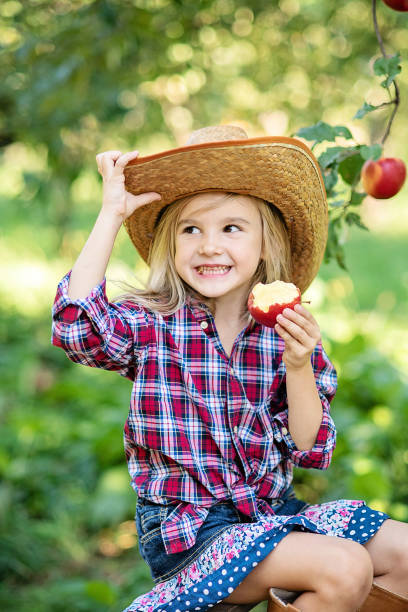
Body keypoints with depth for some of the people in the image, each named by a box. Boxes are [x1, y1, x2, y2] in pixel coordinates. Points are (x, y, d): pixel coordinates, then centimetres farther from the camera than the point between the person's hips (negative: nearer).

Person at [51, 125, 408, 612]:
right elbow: (77, 325, -29)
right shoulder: (151, 325, -7)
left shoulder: (287, 334, 1)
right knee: (344, 568, -23)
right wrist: (112, 214, -22)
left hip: (273, 511, 5)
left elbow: (310, 451, -1)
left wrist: (299, 367, -18)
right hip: (186, 529, -5)